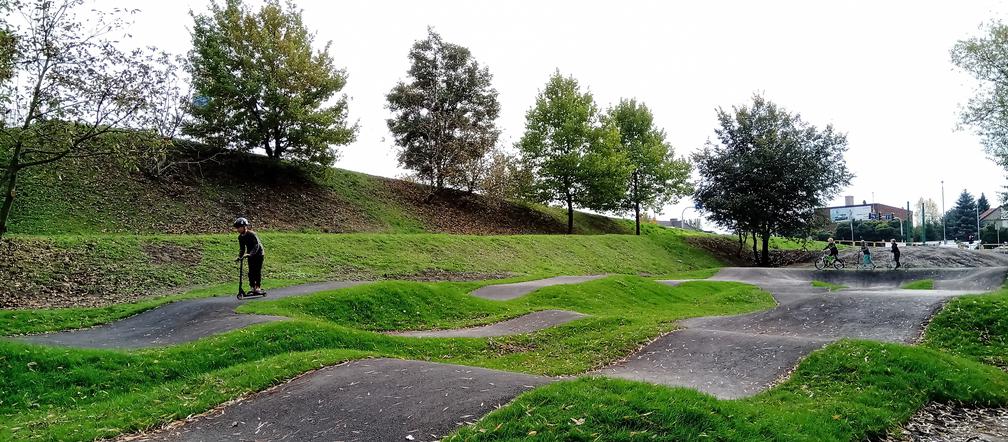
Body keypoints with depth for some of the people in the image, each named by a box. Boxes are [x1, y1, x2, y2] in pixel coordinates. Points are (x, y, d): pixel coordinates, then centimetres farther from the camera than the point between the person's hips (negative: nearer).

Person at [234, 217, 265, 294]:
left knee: (257, 271, -6)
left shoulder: (252, 234, -24)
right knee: (251, 271, 2)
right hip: (250, 255, 6)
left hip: (258, 254, -6)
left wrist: (250, 254, -43)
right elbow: (242, 248, 5)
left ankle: (258, 287, 1)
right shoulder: (240, 237, -2)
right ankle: (253, 287, 8)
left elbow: (256, 245, -32)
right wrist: (239, 256, -11)